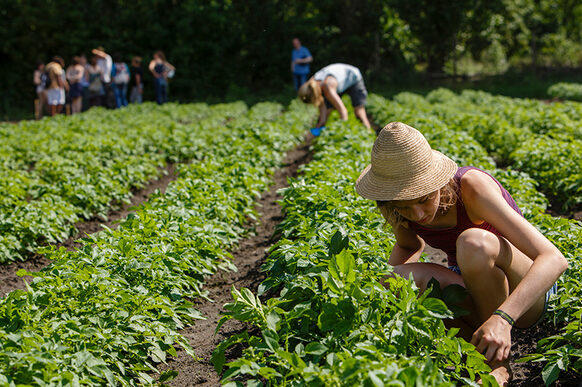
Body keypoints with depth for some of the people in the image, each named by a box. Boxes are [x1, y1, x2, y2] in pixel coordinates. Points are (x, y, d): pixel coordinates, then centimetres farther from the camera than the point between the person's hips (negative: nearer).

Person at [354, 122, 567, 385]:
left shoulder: (471, 186, -28)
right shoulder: (402, 204, -13)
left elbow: (554, 259, -34)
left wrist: (502, 318, -49)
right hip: (474, 292, 5)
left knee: (474, 242, -37)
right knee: (398, 278, -26)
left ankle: (499, 361, -17)